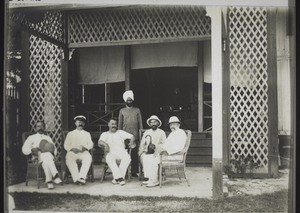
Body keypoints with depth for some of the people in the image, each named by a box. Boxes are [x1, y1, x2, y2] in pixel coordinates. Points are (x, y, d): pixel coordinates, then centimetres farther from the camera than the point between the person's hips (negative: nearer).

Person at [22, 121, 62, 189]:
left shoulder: (48, 138, 30)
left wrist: (53, 153, -2)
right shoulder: (31, 137, 23)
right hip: (37, 156, -2)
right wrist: (32, 149, -9)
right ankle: (55, 175, -52)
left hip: (49, 155, 2)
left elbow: (54, 149, 23)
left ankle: (49, 180, -49)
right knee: (46, 156, -39)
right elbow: (24, 149, 12)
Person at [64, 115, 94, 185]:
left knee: (88, 157, -35)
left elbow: (91, 144, 13)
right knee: (69, 159, -36)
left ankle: (81, 177, -46)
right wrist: (72, 149, -8)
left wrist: (84, 148, -9)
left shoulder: (87, 134, 26)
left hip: (83, 152, 0)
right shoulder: (70, 134, 23)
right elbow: (66, 145, 12)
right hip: (72, 152, 0)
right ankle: (76, 178, -41)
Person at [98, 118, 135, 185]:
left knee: (127, 157, -33)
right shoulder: (105, 134, 16)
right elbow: (99, 142, -3)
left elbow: (132, 136, 11)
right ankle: (120, 177, -38)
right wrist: (105, 144, -24)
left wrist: (131, 143, -10)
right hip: (110, 153, -1)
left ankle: (117, 178, -30)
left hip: (121, 151, 1)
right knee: (109, 159, -37)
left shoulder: (121, 132, 18)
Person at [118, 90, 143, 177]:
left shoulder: (137, 110, 11)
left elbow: (140, 123, 10)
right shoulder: (122, 111, 11)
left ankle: (134, 171, 3)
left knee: (135, 154, -3)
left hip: (135, 136, 0)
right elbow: (120, 124, 11)